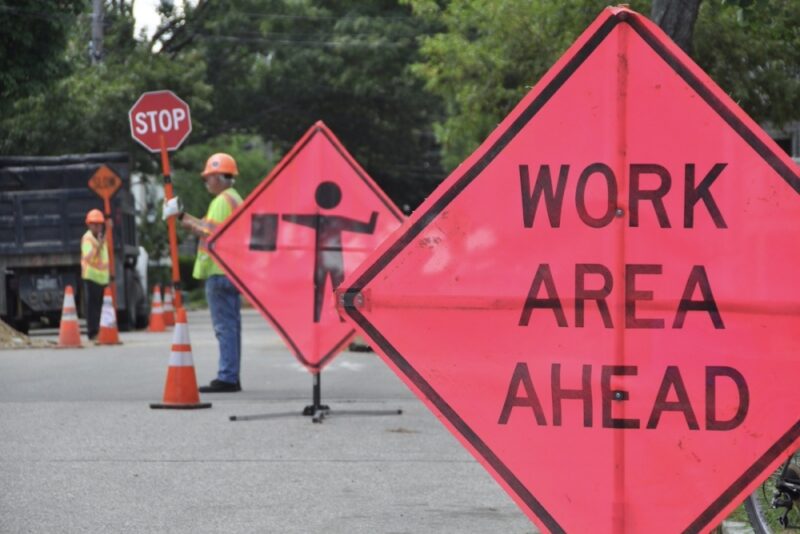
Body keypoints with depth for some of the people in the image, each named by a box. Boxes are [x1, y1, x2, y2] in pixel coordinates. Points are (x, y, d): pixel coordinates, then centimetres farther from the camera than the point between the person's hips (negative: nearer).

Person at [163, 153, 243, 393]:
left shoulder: (222, 201, -12)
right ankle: (231, 377, 14)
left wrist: (186, 222, -9)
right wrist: (183, 216, 12)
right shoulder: (235, 199, 20)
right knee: (231, 325, 11)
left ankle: (226, 377, -11)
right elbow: (210, 228, 18)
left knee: (224, 326, -10)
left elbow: (211, 233, -19)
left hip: (220, 272, -10)